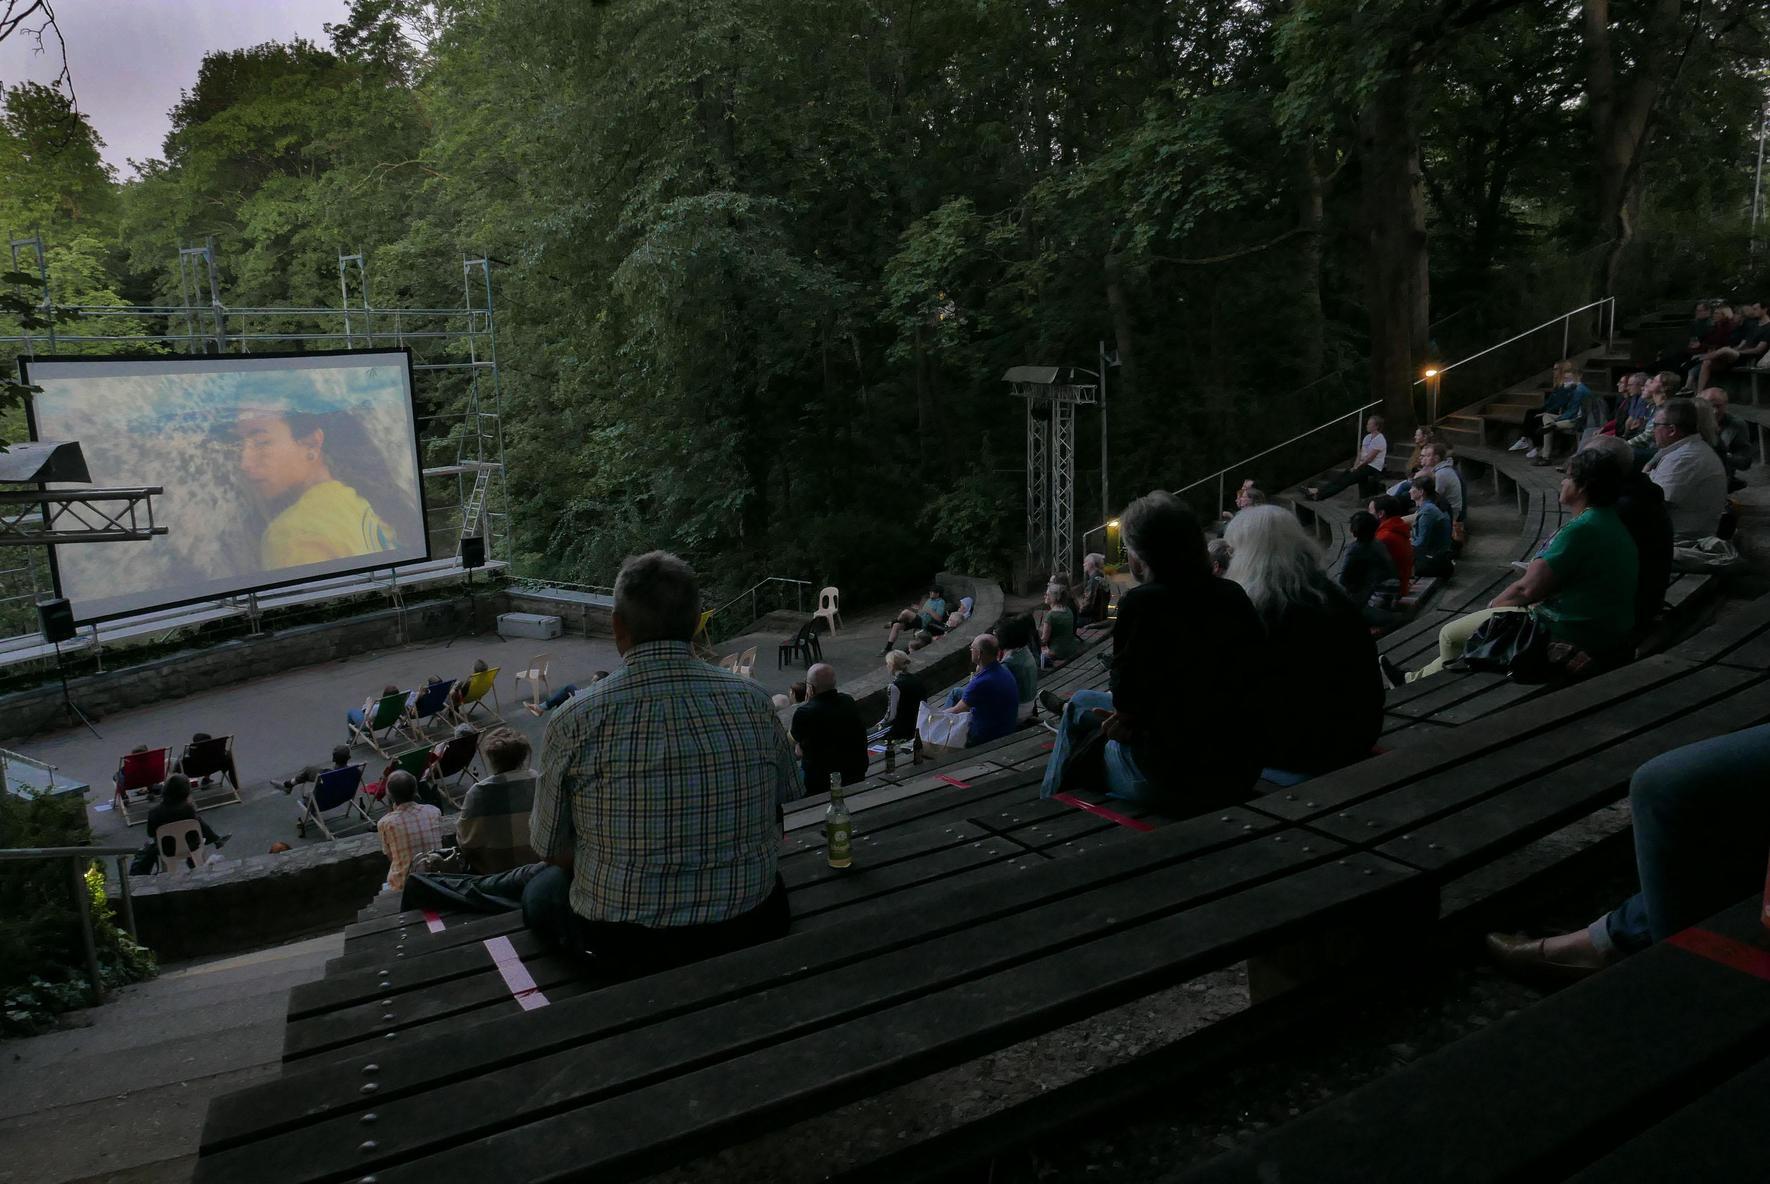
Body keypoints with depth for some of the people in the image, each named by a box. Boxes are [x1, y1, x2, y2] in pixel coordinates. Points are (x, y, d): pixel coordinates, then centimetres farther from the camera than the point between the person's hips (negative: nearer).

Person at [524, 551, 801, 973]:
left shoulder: (574, 722, -15)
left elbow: (556, 853, -4)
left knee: (540, 892, 29)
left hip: (624, 951, -2)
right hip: (748, 931, 3)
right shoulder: (753, 700, -7)